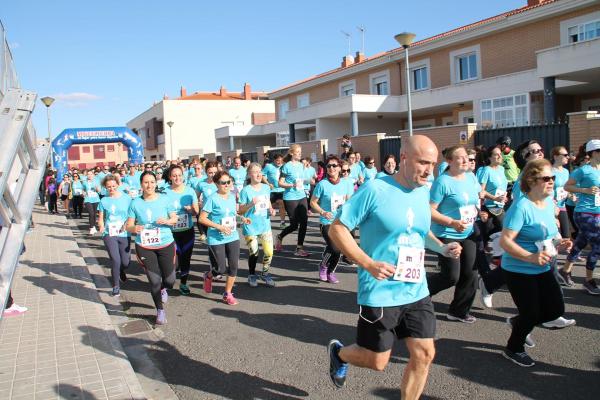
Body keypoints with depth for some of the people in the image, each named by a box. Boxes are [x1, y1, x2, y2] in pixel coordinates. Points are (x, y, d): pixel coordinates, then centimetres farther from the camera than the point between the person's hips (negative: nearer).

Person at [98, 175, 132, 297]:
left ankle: (121, 271, 43)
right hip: (109, 234, 0)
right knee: (115, 260, -11)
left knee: (125, 262, 4)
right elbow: (101, 218, 8)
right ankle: (116, 286, 10)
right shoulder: (104, 201, 3)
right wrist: (101, 226, -13)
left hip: (124, 234, 1)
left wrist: (127, 224, -15)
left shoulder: (126, 198, 0)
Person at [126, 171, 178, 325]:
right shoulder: (135, 203, -5)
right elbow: (129, 226, -1)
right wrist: (134, 228, -25)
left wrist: (166, 221, -20)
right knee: (154, 281, 4)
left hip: (166, 245, 0)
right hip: (144, 247, 0)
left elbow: (175, 219, 2)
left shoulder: (164, 199, -5)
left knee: (170, 280, 4)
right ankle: (160, 311, 27)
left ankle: (163, 289, 44)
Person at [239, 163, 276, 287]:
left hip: (265, 226, 4)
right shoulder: (246, 190, -11)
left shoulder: (266, 187, 4)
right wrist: (251, 204, -25)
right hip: (251, 227, -4)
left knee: (269, 252, 1)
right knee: (253, 254, 4)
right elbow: (240, 211, -9)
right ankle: (252, 275, 28)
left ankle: (265, 274, 25)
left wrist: (271, 209, -3)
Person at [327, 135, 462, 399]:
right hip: (380, 294, -6)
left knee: (424, 355, 6)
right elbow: (337, 229, -15)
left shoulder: (423, 192, 5)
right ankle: (338, 352, 40)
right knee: (377, 362, 8)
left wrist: (442, 247, 2)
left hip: (416, 292, 6)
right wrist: (368, 264, -25)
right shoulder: (375, 190, -17)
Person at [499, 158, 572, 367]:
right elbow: (505, 240, -26)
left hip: (543, 270, 8)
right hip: (519, 271, -8)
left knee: (556, 309, 12)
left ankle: (518, 323, 37)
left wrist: (559, 243, -1)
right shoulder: (521, 206, -23)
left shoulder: (549, 202, 3)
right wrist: (531, 257, -34)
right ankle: (513, 349, 30)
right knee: (531, 313, 3)